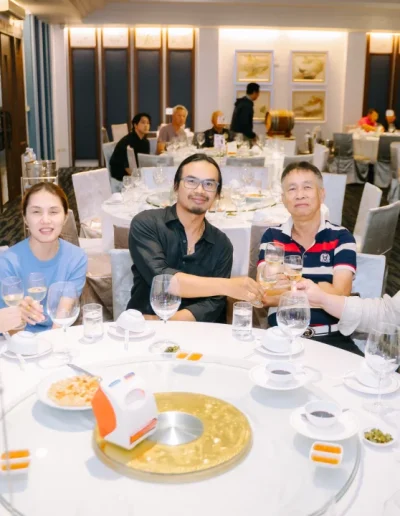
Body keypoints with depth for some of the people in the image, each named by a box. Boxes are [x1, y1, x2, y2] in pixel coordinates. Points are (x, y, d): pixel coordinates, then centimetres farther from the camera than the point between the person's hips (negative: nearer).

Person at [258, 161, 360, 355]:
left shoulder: (341, 237, 4)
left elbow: (339, 296, -8)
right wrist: (321, 289, -7)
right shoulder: (271, 237, 7)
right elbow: (266, 295, -4)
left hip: (331, 337, 0)